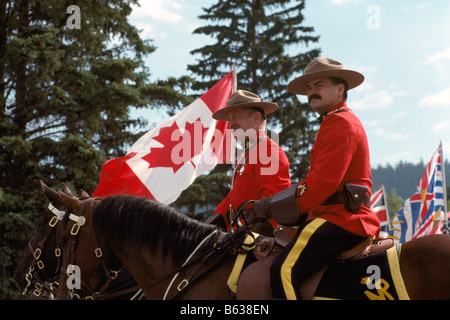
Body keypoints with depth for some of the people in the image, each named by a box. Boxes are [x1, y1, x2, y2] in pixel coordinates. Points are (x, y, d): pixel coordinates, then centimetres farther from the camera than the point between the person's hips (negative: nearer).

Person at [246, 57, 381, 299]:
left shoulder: (341, 123, -9)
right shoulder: (333, 124, 26)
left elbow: (323, 181, -19)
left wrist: (271, 206, -14)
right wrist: (271, 206, 13)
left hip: (340, 216, -11)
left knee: (284, 270, -24)